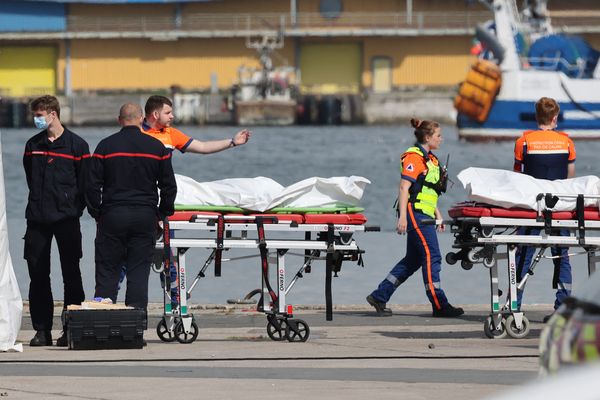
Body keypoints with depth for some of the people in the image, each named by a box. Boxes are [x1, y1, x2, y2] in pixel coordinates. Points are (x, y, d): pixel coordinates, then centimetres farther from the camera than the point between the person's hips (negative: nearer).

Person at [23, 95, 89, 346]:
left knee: (71, 275, -1)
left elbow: (85, 183, 0)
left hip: (66, 219, -4)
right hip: (37, 219, 4)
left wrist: (75, 210, -3)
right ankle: (42, 330, 6)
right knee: (38, 275, 2)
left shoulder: (76, 145, -2)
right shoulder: (33, 145, 11)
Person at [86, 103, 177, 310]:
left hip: (112, 216, -1)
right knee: (139, 273, 3)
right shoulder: (156, 147, 3)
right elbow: (169, 186, 5)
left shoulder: (106, 146, -1)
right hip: (145, 218, 1)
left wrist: (96, 213, 7)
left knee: (107, 272, 4)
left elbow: (92, 185, -2)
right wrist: (162, 214, 15)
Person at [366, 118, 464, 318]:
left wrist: (438, 216, 22)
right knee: (431, 257, -10)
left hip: (424, 215, 10)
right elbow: (404, 187, -17)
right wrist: (402, 217, -22)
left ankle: (379, 296, 15)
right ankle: (439, 305, -8)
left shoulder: (430, 159, 20)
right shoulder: (414, 157, -11)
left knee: (413, 260, 11)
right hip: (415, 213, -10)